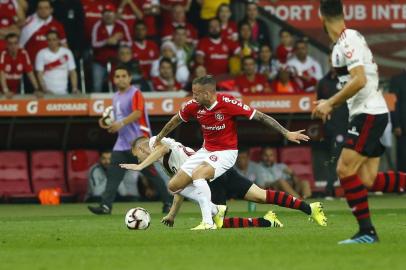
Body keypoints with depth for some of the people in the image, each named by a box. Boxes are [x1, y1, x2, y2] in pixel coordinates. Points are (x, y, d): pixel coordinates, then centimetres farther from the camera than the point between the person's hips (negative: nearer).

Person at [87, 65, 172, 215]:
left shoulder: (135, 94, -8)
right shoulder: (116, 97, 17)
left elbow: (137, 113, -23)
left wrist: (121, 123, -35)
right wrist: (108, 123, 6)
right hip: (122, 142, 8)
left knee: (150, 173, -2)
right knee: (113, 173, -4)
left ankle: (168, 202, 10)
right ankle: (106, 206, -10)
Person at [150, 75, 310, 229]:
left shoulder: (228, 103, -21)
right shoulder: (193, 106, -6)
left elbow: (260, 117, -16)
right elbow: (176, 120, 16)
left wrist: (286, 133, -16)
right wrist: (158, 139, 26)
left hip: (226, 152, -7)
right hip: (206, 151, 7)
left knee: (197, 174, -33)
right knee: (173, 186, 1)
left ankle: (208, 222, -29)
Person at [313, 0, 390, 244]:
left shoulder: (348, 41, -14)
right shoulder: (351, 38, 16)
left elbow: (359, 80, -23)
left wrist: (330, 104, -16)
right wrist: (332, 103, 23)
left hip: (368, 113, -9)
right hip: (375, 114, 9)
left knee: (345, 169, -12)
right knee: (367, 180, 5)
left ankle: (367, 231, -12)